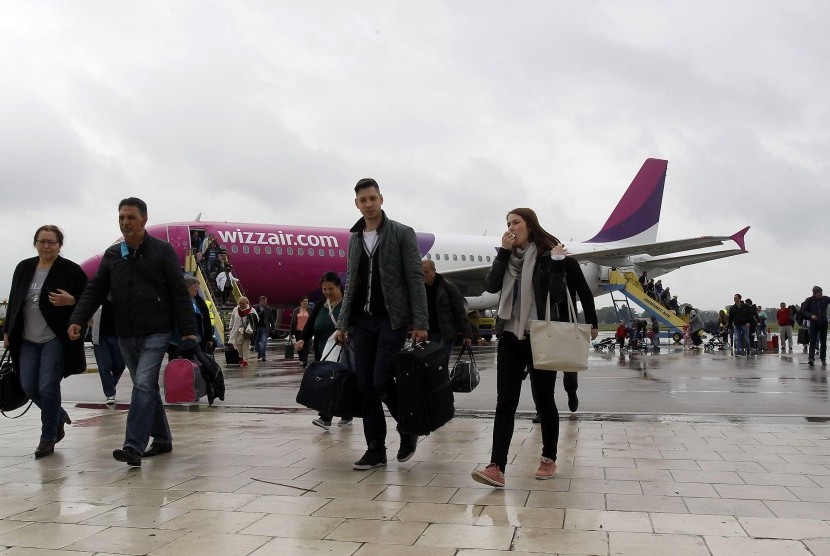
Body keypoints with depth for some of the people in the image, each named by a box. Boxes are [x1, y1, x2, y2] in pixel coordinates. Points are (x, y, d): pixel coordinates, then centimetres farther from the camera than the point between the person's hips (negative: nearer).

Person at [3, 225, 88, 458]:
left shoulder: (71, 270, -6)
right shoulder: (23, 268, 10)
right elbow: (13, 301, 16)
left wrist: (71, 300, -23)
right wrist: (7, 331, 14)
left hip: (55, 339, -6)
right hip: (27, 340, 6)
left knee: (48, 388, -6)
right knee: (29, 388, 6)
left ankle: (48, 438, 10)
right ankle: (59, 416, 33)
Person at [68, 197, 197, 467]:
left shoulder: (162, 251, -3)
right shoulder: (112, 255, 10)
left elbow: (179, 293, -5)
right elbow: (94, 291, 7)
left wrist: (188, 331, -10)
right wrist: (77, 320, -10)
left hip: (155, 334, -5)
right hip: (126, 336, 5)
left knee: (144, 386, -15)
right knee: (147, 389, 12)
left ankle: (133, 447, -16)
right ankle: (162, 440, 24)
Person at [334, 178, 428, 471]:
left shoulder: (402, 233, -2)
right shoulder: (355, 238, 14)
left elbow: (415, 279, -6)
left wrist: (420, 323, -13)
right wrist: (343, 323, 13)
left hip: (391, 319, -5)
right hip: (362, 320, 5)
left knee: (381, 381, -12)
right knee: (366, 386, 3)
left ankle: (408, 429, 13)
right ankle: (375, 449, 12)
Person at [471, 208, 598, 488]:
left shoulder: (550, 254, -6)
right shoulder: (509, 256, 10)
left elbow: (582, 289, -7)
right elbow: (491, 286, -5)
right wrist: (503, 252, -8)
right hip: (511, 337, 4)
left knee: (543, 400, 7)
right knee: (505, 401, -4)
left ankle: (549, 459, 25)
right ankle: (496, 467, -10)